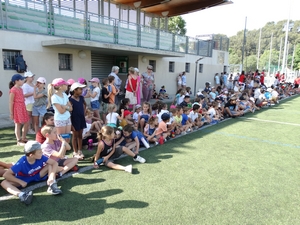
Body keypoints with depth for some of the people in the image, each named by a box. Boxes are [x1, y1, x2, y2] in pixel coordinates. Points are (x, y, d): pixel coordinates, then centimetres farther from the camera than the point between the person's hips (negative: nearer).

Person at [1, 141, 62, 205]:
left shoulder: (41, 157, -23)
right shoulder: (22, 163, -30)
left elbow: (54, 163, -21)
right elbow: (6, 175, -28)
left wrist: (52, 176, -34)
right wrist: (21, 182, -29)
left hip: (37, 176, 2)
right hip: (23, 179, -2)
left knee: (50, 165, -18)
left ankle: (52, 185, -35)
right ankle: (21, 195, -58)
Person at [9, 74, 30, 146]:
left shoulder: (20, 89, 13)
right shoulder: (13, 90, -13)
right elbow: (11, 102, -13)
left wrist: (25, 109, 17)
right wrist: (11, 113, -14)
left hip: (22, 108, 9)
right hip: (16, 108, -8)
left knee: (26, 123, 12)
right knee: (18, 125, 0)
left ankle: (23, 138, 26)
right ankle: (19, 141, 10)